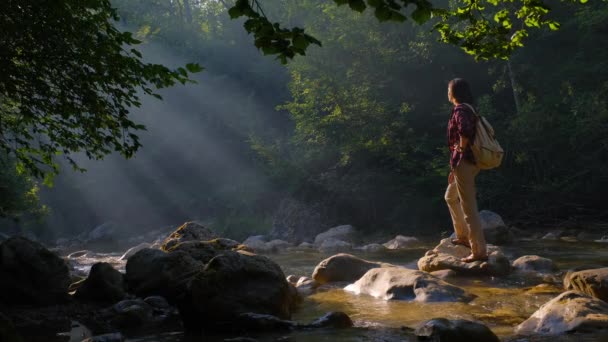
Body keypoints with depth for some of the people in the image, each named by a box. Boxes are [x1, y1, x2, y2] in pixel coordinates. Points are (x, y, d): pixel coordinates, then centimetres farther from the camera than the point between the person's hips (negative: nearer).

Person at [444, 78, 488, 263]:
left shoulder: (460, 110, -15)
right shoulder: (469, 109, 15)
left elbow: (465, 130, -36)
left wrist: (461, 149, -18)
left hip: (463, 162, -11)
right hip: (470, 162, 11)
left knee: (469, 208, -7)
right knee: (450, 197, 28)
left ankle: (479, 251, -4)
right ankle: (463, 236, 33)